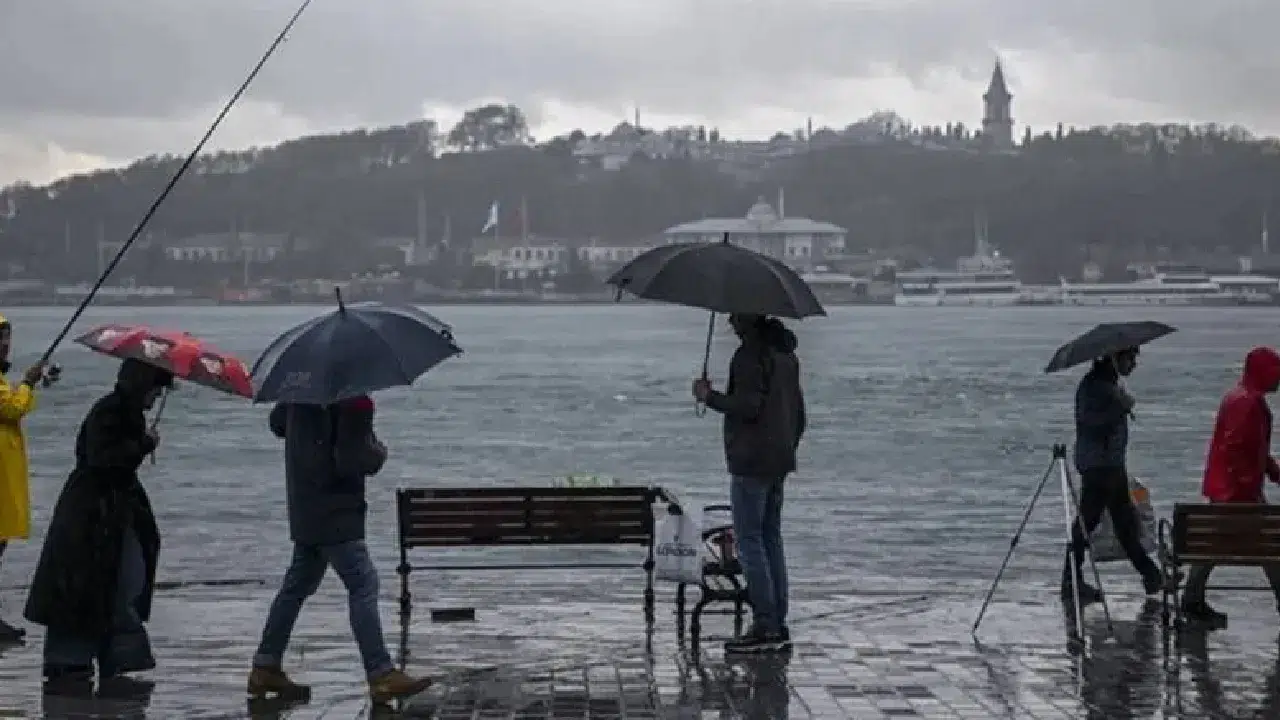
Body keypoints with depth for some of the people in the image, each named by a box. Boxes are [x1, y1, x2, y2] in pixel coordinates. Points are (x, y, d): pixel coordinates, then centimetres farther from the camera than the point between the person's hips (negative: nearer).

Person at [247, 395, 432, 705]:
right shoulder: (354, 400, -19)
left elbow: (276, 423, 24)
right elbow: (353, 459, -24)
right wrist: (379, 450, -5)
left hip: (304, 509, 9)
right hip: (335, 511, -9)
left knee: (298, 584, 16)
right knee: (363, 584, -7)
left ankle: (265, 668, 20)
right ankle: (381, 675, -10)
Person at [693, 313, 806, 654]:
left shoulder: (750, 354, -14)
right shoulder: (786, 354, 16)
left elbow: (748, 406, -21)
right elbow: (798, 412, 20)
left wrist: (709, 396, -9)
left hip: (752, 462, -9)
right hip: (780, 462, 9)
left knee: (749, 540, -6)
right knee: (771, 539, 12)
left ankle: (765, 626, -9)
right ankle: (779, 627, 12)